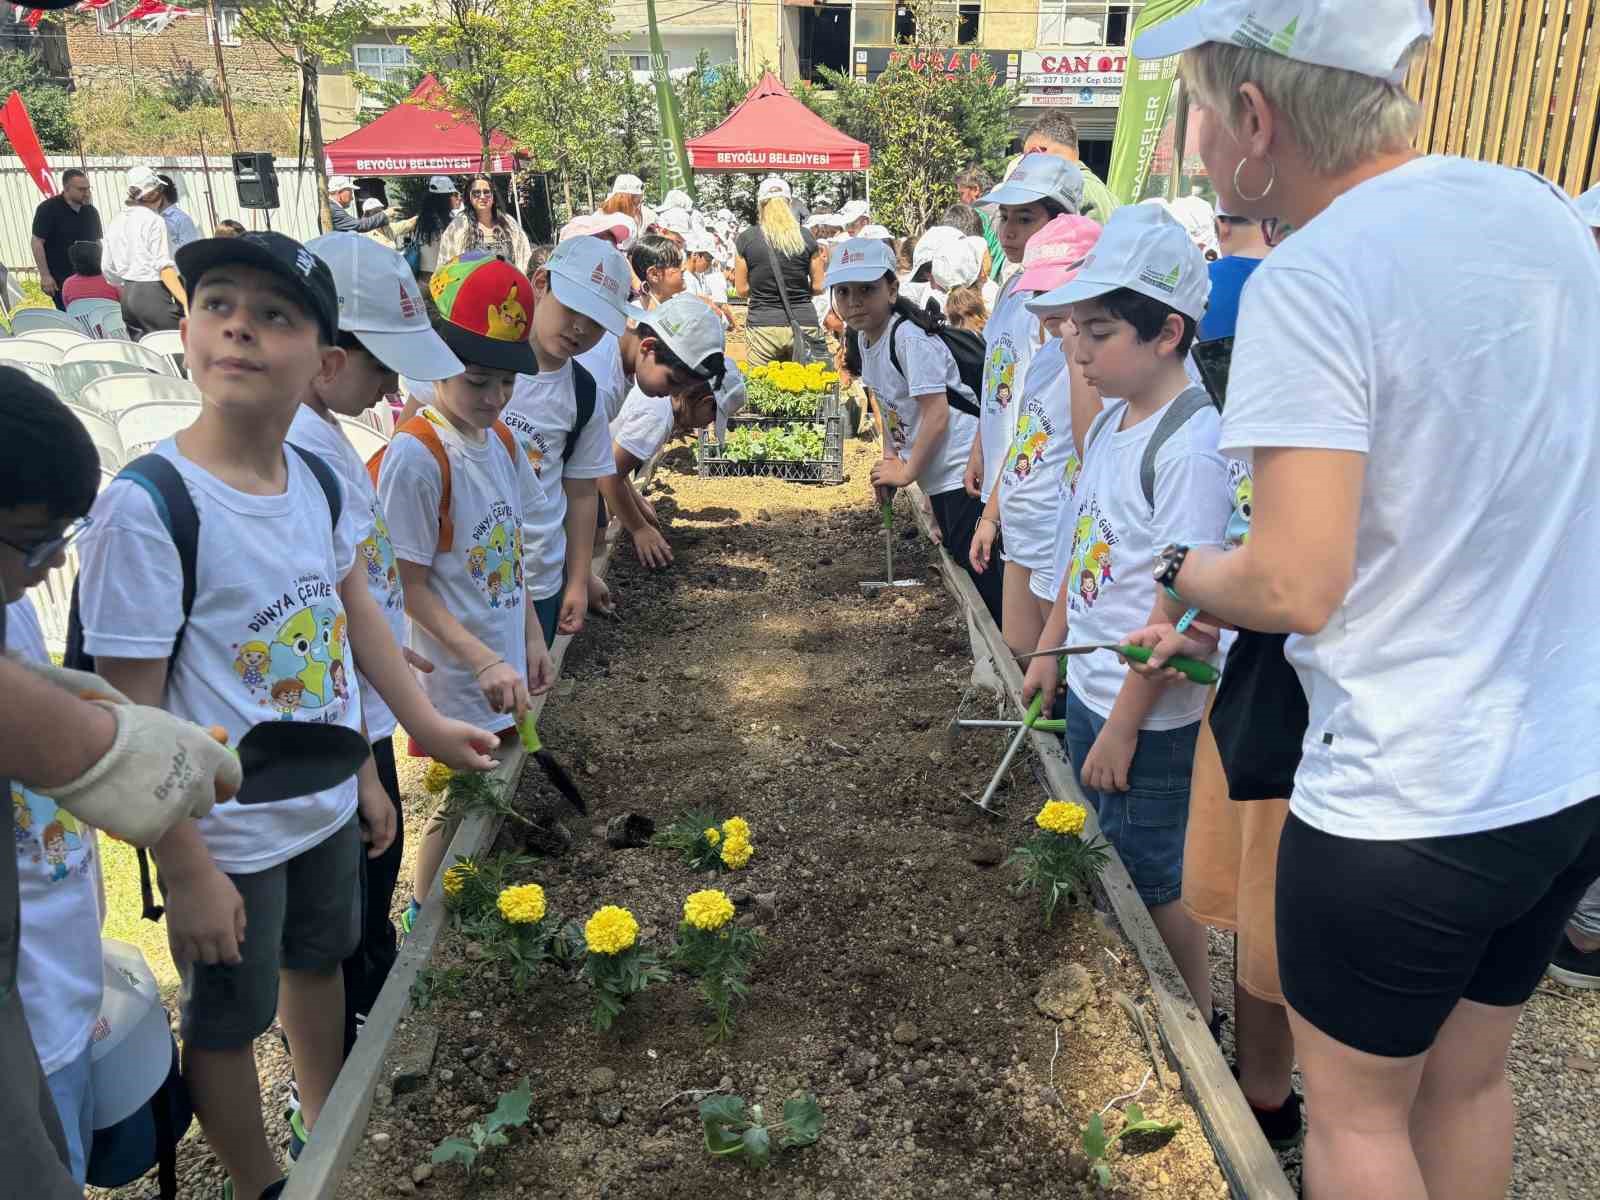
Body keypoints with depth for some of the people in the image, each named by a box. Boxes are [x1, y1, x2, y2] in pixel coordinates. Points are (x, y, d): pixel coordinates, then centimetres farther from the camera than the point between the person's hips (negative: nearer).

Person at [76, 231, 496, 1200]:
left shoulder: (319, 483, -5)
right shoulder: (147, 507, -24)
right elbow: (130, 711, -21)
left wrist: (363, 773, 11)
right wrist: (184, 867, -18)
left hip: (327, 803, 7)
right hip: (228, 836, -7)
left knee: (319, 962, 26)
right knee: (227, 1018, 15)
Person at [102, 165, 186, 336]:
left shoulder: (116, 221, 12)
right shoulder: (154, 221, -8)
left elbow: (107, 268, 16)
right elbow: (164, 267, -16)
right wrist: (186, 301, -20)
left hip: (128, 296, 8)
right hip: (153, 295, -8)